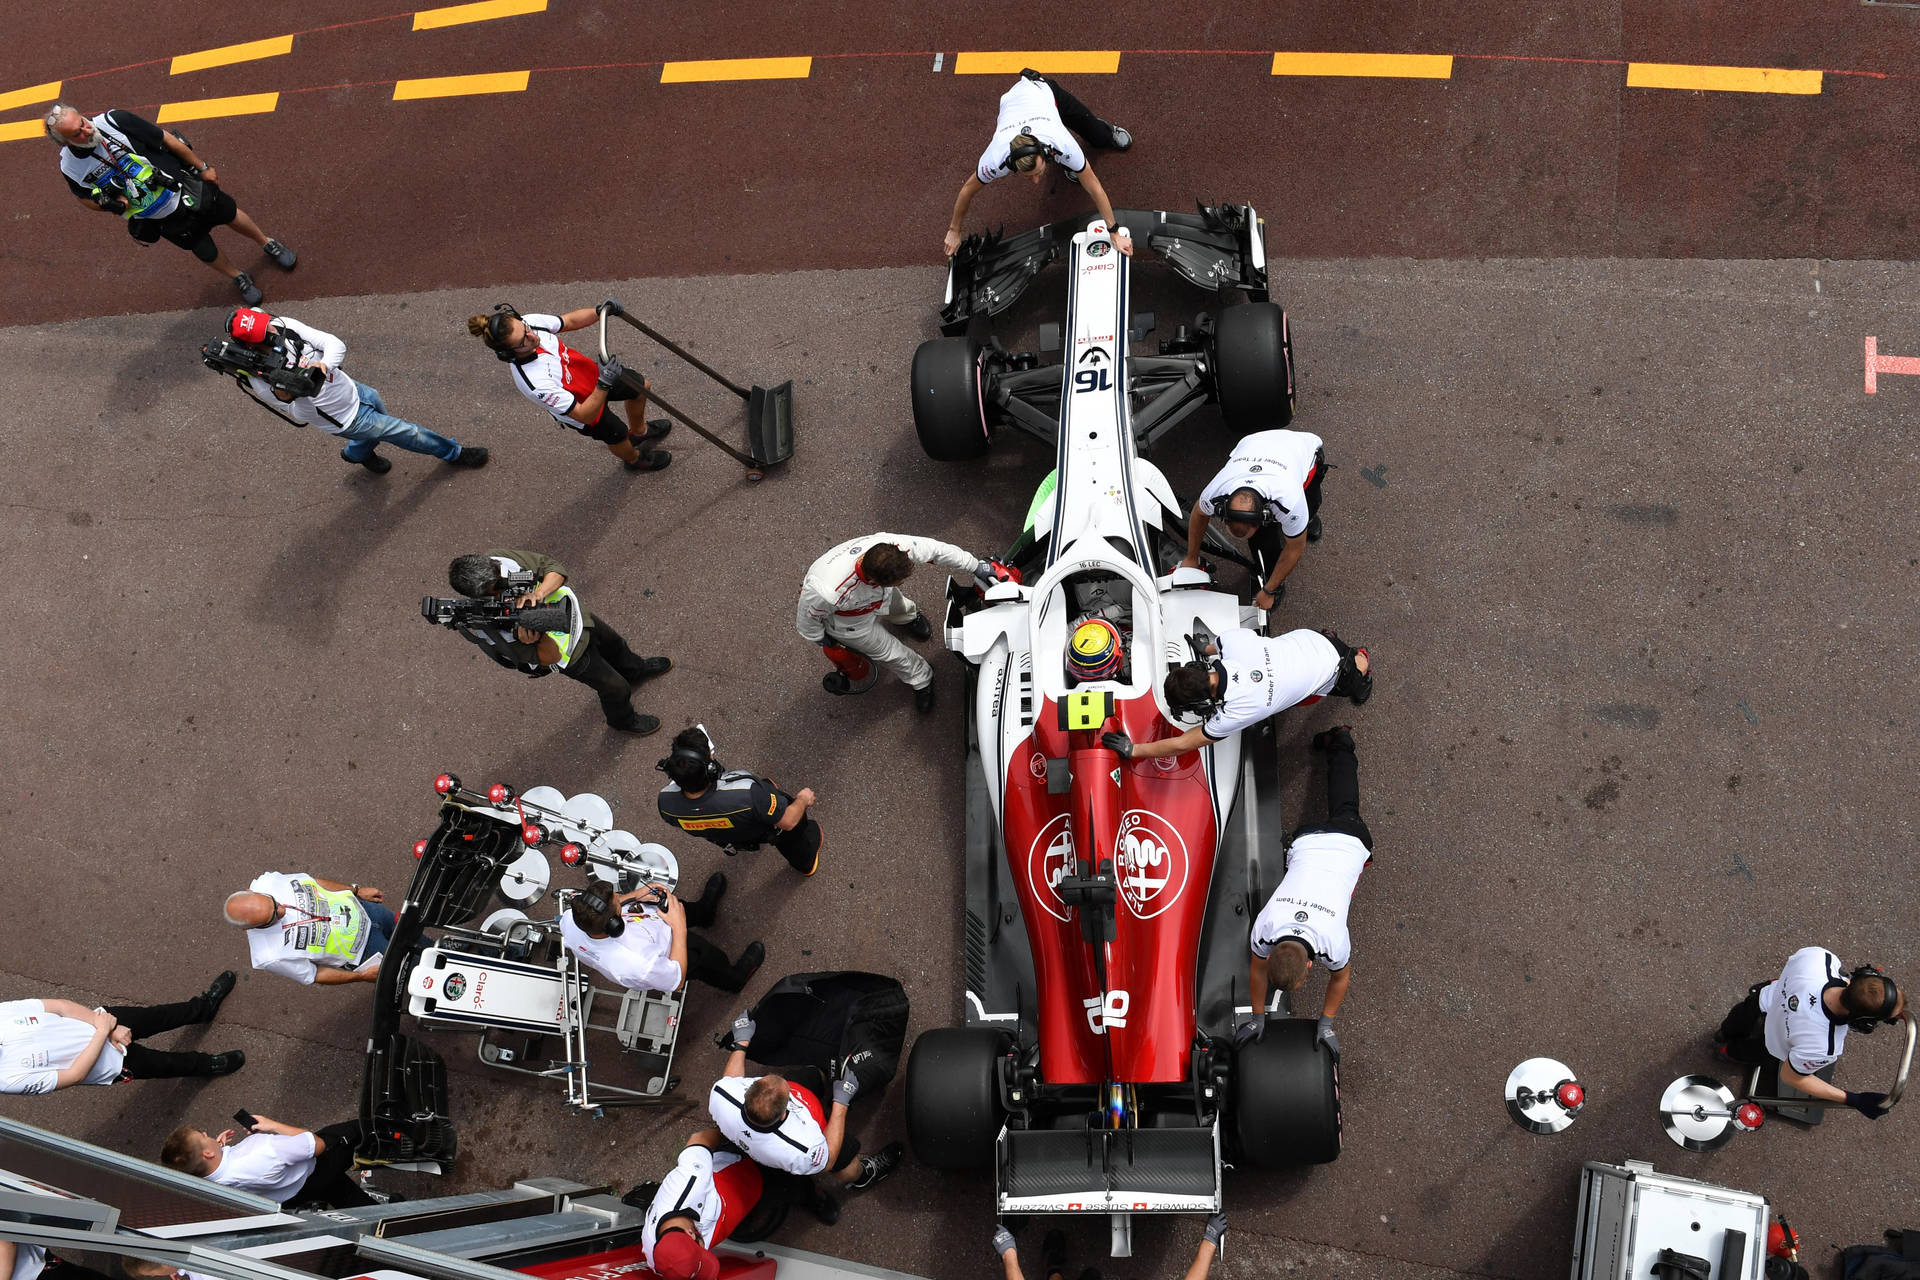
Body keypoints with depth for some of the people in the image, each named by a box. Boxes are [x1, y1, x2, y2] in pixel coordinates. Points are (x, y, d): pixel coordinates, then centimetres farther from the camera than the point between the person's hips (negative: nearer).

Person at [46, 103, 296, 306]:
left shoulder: (113, 121, -26)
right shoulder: (71, 166, -20)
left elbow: (167, 139, -14)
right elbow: (83, 196, 3)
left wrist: (202, 167, -5)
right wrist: (112, 205, -18)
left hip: (183, 186, -1)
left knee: (229, 214, 20)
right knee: (205, 251, 16)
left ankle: (267, 242, 51)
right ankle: (238, 277, 48)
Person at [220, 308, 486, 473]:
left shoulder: (282, 325, -20)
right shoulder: (259, 380, -32)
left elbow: (336, 344, -24)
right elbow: (301, 417, -27)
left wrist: (324, 364, -46)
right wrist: (286, 398, -48)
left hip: (351, 389, 6)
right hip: (346, 419, -6)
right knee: (407, 433, 9)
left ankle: (357, 453, 64)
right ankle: (454, 453, 38)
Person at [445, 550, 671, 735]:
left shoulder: (498, 559, -29)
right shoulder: (486, 625, -39)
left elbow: (555, 568, -22)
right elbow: (551, 657, -31)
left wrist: (538, 594, -41)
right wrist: (534, 638, -51)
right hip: (570, 649, -5)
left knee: (614, 643, 32)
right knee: (615, 688, 16)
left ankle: (635, 670, 68)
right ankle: (623, 720, 53)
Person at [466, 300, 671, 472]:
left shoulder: (530, 321, -31)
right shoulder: (534, 382, -48)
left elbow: (571, 321, -9)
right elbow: (584, 415, -38)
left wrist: (600, 311, -26)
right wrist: (604, 384, -50)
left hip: (590, 371, 6)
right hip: (585, 411, -6)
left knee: (642, 387, 25)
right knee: (618, 435, 23)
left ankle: (639, 431, 60)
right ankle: (634, 458, 62)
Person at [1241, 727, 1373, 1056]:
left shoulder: (1334, 942, -40)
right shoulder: (1264, 926, -34)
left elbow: (1341, 977, -17)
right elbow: (1257, 968, -12)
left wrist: (1326, 1023, -8)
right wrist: (1258, 1017, -3)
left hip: (1351, 841, 0)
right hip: (1308, 841, 0)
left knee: (1344, 810, 33)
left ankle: (1341, 742, 52)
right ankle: (1334, 743, 50)